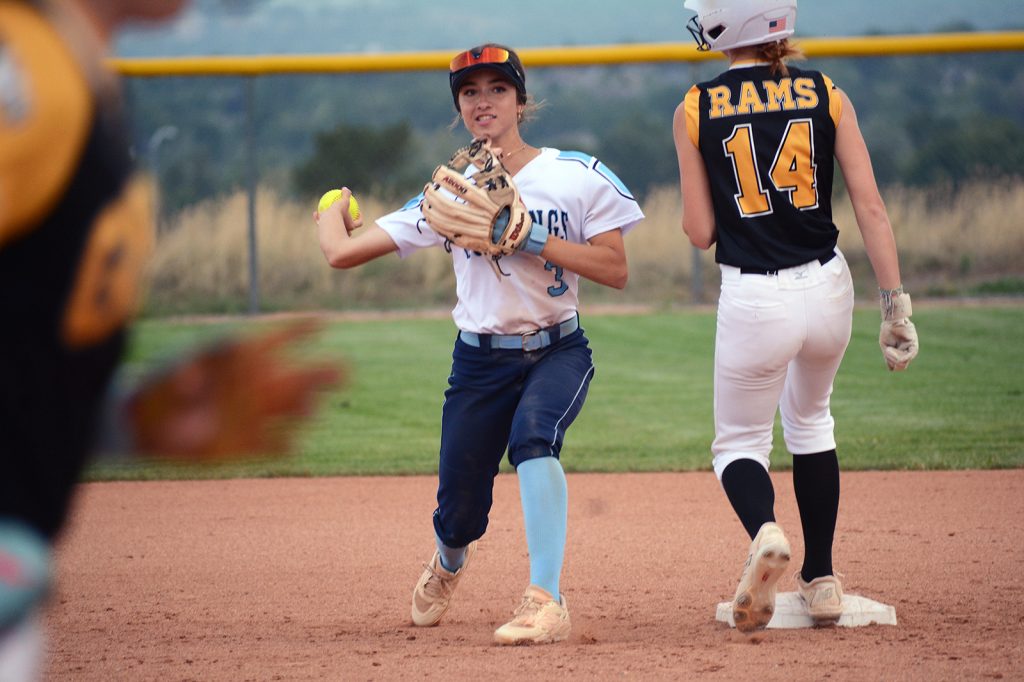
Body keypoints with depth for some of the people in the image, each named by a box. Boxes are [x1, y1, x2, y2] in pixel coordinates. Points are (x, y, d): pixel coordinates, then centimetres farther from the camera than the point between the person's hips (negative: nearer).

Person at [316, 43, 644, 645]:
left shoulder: (578, 177, -4)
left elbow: (616, 271, -11)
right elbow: (342, 252, -1)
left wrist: (530, 239, -18)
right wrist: (334, 211, 21)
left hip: (559, 352, -2)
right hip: (480, 363, 2)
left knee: (532, 432, -35)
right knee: (458, 518, 3)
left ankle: (547, 603, -34)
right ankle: (449, 563, 45)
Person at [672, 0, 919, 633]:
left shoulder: (697, 110, -3)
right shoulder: (827, 96, 1)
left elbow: (701, 232, -1)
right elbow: (871, 207, -5)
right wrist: (896, 304, -4)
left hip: (754, 299, -3)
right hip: (828, 289, 3)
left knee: (739, 443, 13)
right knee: (810, 420, 27)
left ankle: (764, 530, -21)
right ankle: (822, 580, 26)